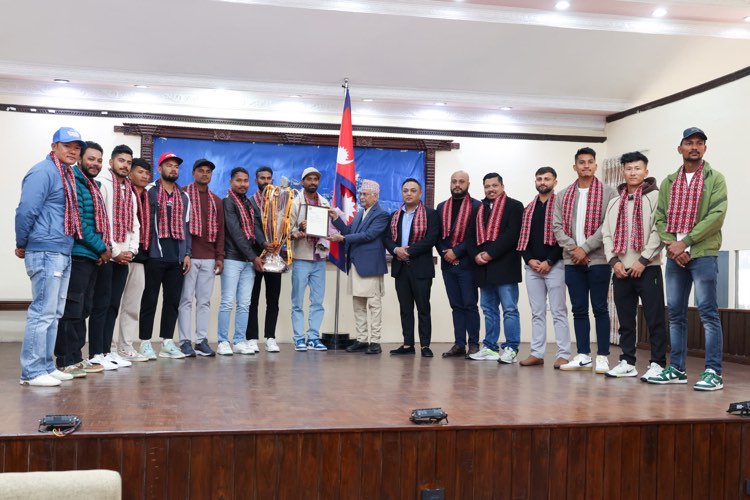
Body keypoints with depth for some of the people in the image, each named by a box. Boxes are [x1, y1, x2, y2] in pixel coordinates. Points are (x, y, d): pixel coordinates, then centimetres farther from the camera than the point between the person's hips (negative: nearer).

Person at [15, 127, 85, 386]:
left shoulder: (66, 175, 17)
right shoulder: (44, 172, -11)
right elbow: (25, 211, -16)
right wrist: (22, 245, -8)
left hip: (62, 253, 9)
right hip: (45, 252, -9)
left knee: (53, 313, 12)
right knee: (43, 312, -7)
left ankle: (46, 366, 20)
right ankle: (32, 372, -1)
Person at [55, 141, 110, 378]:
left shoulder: (93, 186, 21)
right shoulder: (74, 182, -8)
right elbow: (77, 220, -16)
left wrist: (103, 247, 7)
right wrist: (101, 247, -10)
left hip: (92, 257, 9)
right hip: (77, 254, -9)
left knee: (82, 310, 11)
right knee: (72, 309, -7)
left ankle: (75, 357, 18)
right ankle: (66, 361, -3)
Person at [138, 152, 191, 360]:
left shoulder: (184, 197, 17)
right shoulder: (149, 191, 1)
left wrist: (187, 253, 10)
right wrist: (144, 249, -11)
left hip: (177, 257, 5)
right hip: (155, 255, -5)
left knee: (173, 300, 6)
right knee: (150, 299, 1)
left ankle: (167, 342, 13)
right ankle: (145, 343, 8)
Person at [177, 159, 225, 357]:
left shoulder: (216, 201, 17)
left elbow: (220, 230, 15)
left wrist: (220, 256, 7)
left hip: (209, 258, 4)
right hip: (188, 256, -4)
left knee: (204, 300, 5)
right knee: (186, 299, -2)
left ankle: (202, 340, 10)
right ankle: (185, 341, 2)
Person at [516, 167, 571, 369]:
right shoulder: (529, 209, 15)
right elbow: (523, 238, 13)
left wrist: (549, 262, -13)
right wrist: (529, 260, -3)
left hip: (554, 265, -5)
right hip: (532, 266, 5)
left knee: (558, 311, -4)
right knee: (537, 313, 8)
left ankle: (563, 355, 0)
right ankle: (537, 353, 12)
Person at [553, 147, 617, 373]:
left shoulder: (608, 193, 0)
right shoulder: (563, 196, 12)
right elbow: (557, 225, 5)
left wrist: (585, 248, -13)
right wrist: (572, 249, -9)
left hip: (598, 260, -4)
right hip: (572, 261, 4)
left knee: (600, 308, 0)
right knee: (579, 309, 7)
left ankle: (602, 357, 5)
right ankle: (583, 356, 14)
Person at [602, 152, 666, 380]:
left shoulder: (655, 197, -1)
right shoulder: (614, 202, 15)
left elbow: (659, 231, -9)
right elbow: (606, 234, 11)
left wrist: (643, 260, -13)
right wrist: (614, 261, -2)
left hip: (647, 268, -5)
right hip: (621, 270, 5)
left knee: (654, 319, -3)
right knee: (625, 320, 9)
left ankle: (657, 363, 3)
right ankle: (627, 363, 16)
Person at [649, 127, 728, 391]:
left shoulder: (715, 179, 2)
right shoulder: (668, 182, 15)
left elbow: (717, 215, -10)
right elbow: (660, 218, 9)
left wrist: (684, 242, -14)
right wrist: (671, 245, -8)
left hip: (703, 254, -5)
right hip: (674, 256, 5)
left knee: (708, 312, -5)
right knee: (676, 313, 8)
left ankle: (714, 372, -1)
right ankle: (676, 369, 16)